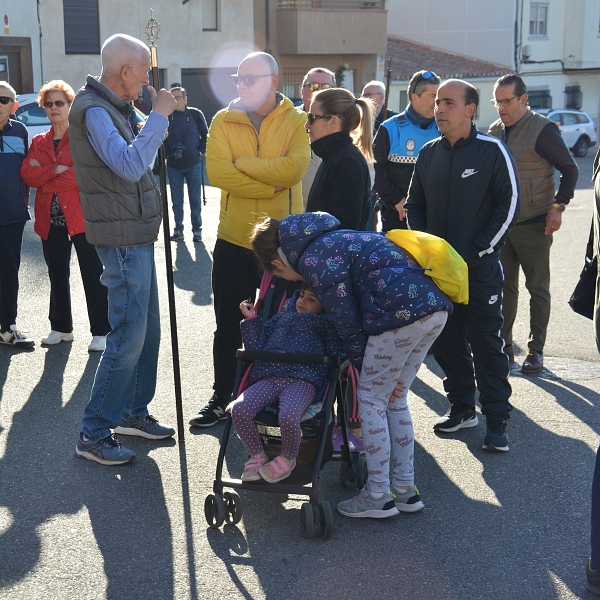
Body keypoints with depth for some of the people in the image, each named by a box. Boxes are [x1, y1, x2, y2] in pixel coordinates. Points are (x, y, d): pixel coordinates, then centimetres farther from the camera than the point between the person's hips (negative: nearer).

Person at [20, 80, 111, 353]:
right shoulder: (38, 142, 15)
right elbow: (26, 173, -1)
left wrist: (45, 182, -9)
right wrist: (56, 170, -16)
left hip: (81, 217, -5)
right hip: (50, 219, 5)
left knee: (93, 276, -2)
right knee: (57, 277, 14)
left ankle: (101, 332, 4)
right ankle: (61, 328, 26)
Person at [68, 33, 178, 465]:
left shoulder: (113, 108, 15)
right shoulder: (93, 110, -16)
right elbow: (130, 164, -28)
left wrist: (160, 116, 12)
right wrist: (158, 115, -20)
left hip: (137, 235, 10)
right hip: (122, 238, -10)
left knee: (148, 330, 16)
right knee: (128, 336, -8)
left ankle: (133, 412, 28)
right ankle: (94, 434, 0)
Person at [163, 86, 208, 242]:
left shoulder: (196, 114, -1)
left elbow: (205, 135, 10)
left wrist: (201, 151, 0)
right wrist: (166, 153, -1)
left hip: (193, 164, -1)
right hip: (173, 165, 1)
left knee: (195, 199, 5)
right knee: (176, 200, 7)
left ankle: (197, 229, 14)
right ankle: (178, 229, 16)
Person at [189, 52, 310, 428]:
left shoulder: (297, 121, -2)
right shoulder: (223, 121, 2)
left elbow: (294, 168, -20)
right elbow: (217, 171, -14)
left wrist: (243, 163, -14)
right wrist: (272, 184, -17)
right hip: (233, 239, 2)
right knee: (228, 326, 10)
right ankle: (222, 398, 25)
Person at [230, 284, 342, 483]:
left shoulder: (324, 324, 23)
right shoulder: (280, 318, 32)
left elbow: (336, 356, 10)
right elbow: (257, 348, 20)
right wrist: (251, 320, 14)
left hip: (302, 380, -3)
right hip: (268, 378, 4)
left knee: (288, 416, -35)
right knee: (239, 409, -24)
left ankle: (287, 460, -2)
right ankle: (257, 456, 2)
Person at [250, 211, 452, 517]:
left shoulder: (313, 260, -4)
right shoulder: (330, 238, 25)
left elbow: (348, 321, -4)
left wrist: (363, 366, 9)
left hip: (402, 312, -9)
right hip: (436, 308, 9)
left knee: (371, 397, 5)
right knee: (394, 399, 19)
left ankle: (378, 497, 12)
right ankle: (406, 489, 25)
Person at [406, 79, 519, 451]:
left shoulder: (492, 151, -7)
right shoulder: (429, 154, 9)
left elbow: (509, 207, -8)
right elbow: (415, 205, 16)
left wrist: (479, 249, -12)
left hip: (481, 267, -5)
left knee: (486, 341, -3)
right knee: (446, 340, 10)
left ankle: (497, 420, 5)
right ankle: (462, 408, 25)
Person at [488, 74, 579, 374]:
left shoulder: (542, 130, -10)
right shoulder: (494, 131, 7)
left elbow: (570, 169, -7)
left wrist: (558, 206, -15)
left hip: (533, 225, -5)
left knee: (538, 289, 4)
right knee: (504, 286, 11)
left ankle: (536, 350, 11)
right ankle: (504, 345, 20)